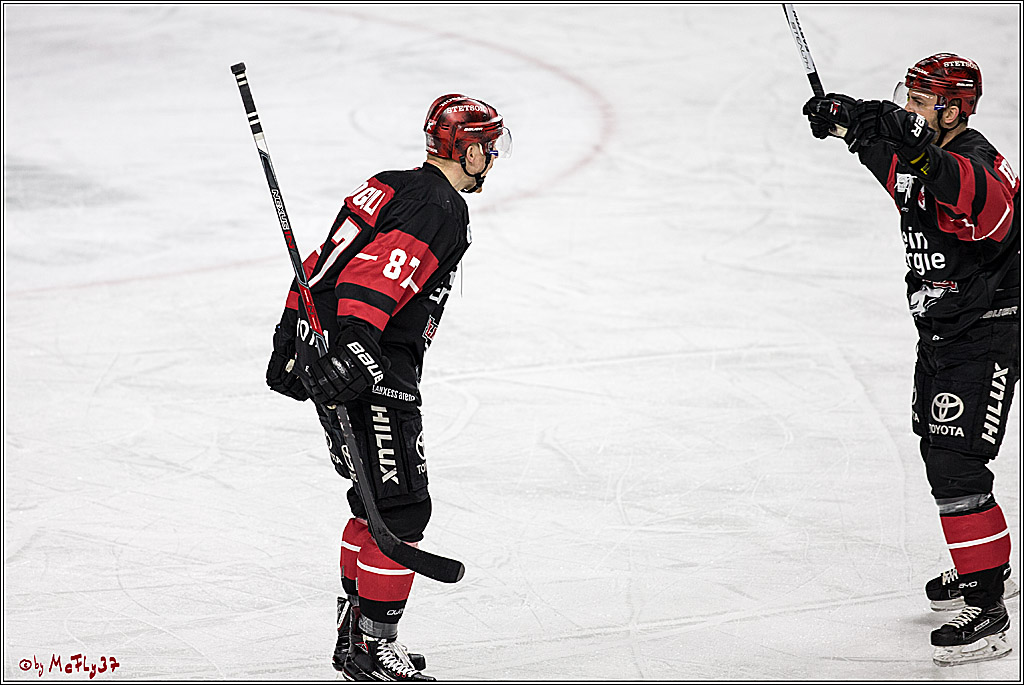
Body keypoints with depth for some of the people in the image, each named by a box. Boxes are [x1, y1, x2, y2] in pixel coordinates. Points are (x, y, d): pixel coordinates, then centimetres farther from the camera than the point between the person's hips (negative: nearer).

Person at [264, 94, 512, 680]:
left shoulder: (395, 187, 18)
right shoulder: (441, 208, -12)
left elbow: (323, 263, 21)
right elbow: (376, 275, -26)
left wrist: (292, 336, 23)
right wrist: (353, 348, -34)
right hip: (369, 373, -10)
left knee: (380, 500, 20)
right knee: (401, 510, -6)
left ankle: (356, 631, 26)